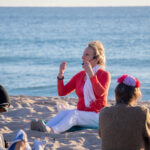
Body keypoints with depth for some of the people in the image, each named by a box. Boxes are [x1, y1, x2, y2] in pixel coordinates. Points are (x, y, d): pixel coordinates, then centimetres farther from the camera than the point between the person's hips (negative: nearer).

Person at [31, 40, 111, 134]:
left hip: (97, 116, -5)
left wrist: (91, 73, -33)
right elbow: (62, 92, 9)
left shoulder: (104, 74, -2)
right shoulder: (80, 75, 13)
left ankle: (52, 130, -61)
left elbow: (101, 92, -24)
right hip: (81, 114, 5)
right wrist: (61, 74, -6)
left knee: (74, 114, -34)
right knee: (64, 112, -26)